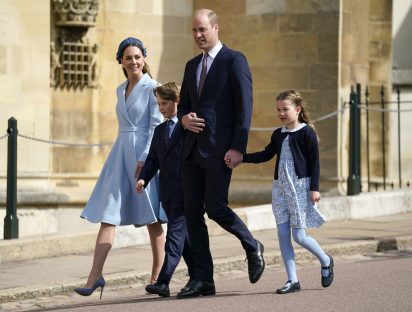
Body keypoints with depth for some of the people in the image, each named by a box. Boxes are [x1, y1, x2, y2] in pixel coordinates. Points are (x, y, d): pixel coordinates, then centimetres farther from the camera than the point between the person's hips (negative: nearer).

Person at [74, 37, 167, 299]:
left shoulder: (152, 88, -5)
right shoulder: (121, 90, 16)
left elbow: (157, 125, -11)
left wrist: (144, 158, -18)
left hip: (145, 155, -6)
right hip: (121, 154, 6)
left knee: (152, 218, 2)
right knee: (108, 215, -4)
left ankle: (157, 277, 10)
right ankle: (95, 276, -9)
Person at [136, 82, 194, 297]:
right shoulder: (160, 130, 19)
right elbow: (153, 158, 15)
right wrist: (143, 178, -2)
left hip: (185, 190, -7)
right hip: (167, 191, 7)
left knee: (175, 234, -12)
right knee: (184, 236, 13)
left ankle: (163, 281, -19)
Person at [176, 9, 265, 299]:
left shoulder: (234, 60, -5)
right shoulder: (192, 65, 18)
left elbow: (244, 107, -10)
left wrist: (238, 148, -17)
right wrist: (184, 119, -2)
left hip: (220, 149, -7)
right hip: (193, 149, 7)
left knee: (215, 207, -12)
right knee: (193, 213, 2)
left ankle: (252, 247, 15)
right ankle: (203, 279, 6)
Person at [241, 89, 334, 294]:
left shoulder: (306, 133, -6)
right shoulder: (278, 135, 12)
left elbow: (314, 162, -7)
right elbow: (265, 155, 20)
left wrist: (314, 188, -12)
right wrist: (241, 158, 9)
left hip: (300, 186, -6)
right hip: (280, 187, 6)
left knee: (299, 235, -8)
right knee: (282, 233, 0)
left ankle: (326, 262, 19)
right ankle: (292, 280, 3)